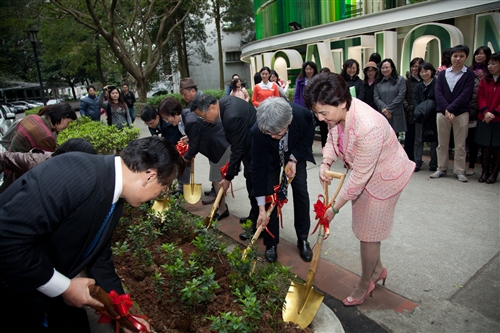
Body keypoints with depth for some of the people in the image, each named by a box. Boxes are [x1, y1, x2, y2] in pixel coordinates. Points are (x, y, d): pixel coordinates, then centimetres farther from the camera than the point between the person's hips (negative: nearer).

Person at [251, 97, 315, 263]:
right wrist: (261, 209, -27)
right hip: (271, 158, -1)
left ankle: (303, 239, 15)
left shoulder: (303, 115, -38)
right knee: (270, 195, -6)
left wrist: (293, 160, -27)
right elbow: (258, 168, -31)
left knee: (301, 192, -2)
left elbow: (308, 138, -13)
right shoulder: (258, 131, -39)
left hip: (296, 153, 2)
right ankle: (271, 243, 11)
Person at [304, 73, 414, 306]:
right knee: (364, 225, 20)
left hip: (383, 177, -8)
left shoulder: (368, 127, -40)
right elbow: (332, 139, 3)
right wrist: (325, 163, -18)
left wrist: (335, 208, -24)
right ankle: (378, 269, 46)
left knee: (368, 232, 5)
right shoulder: (338, 113, -16)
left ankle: (364, 285, 30)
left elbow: (359, 176, -33)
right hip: (363, 173, 8)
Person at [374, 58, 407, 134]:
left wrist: (389, 109, -10)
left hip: (396, 115, -2)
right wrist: (383, 108, -13)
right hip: (382, 115, 2)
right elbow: (376, 97, 3)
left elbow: (401, 96, -4)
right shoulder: (378, 82, 12)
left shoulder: (400, 79, 5)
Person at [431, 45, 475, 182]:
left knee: (460, 145, 4)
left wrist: (451, 109, -17)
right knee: (442, 144, 9)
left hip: (461, 114, -2)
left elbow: (465, 95, -9)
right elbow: (438, 93, -2)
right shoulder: (442, 74, 8)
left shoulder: (469, 74, 1)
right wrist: (446, 110, -15)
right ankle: (441, 169, 19)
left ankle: (459, 171, 13)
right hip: (443, 113, 2)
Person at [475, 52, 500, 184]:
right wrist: (485, 112, -13)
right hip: (484, 119, 3)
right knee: (485, 146, 6)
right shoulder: (485, 80, 9)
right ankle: (485, 171, 14)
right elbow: (480, 97, 2)